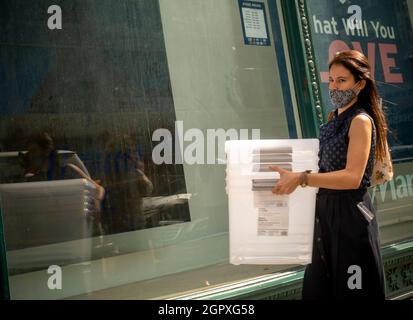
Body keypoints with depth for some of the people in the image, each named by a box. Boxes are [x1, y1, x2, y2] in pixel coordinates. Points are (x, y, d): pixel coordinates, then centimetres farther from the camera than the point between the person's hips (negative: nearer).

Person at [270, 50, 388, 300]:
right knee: (320, 289, 16)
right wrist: (291, 175, 9)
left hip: (351, 214, -9)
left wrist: (301, 178, -30)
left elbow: (352, 177, -24)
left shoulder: (361, 120, -14)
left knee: (352, 290, 2)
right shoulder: (335, 118, 12)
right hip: (326, 211, 9)